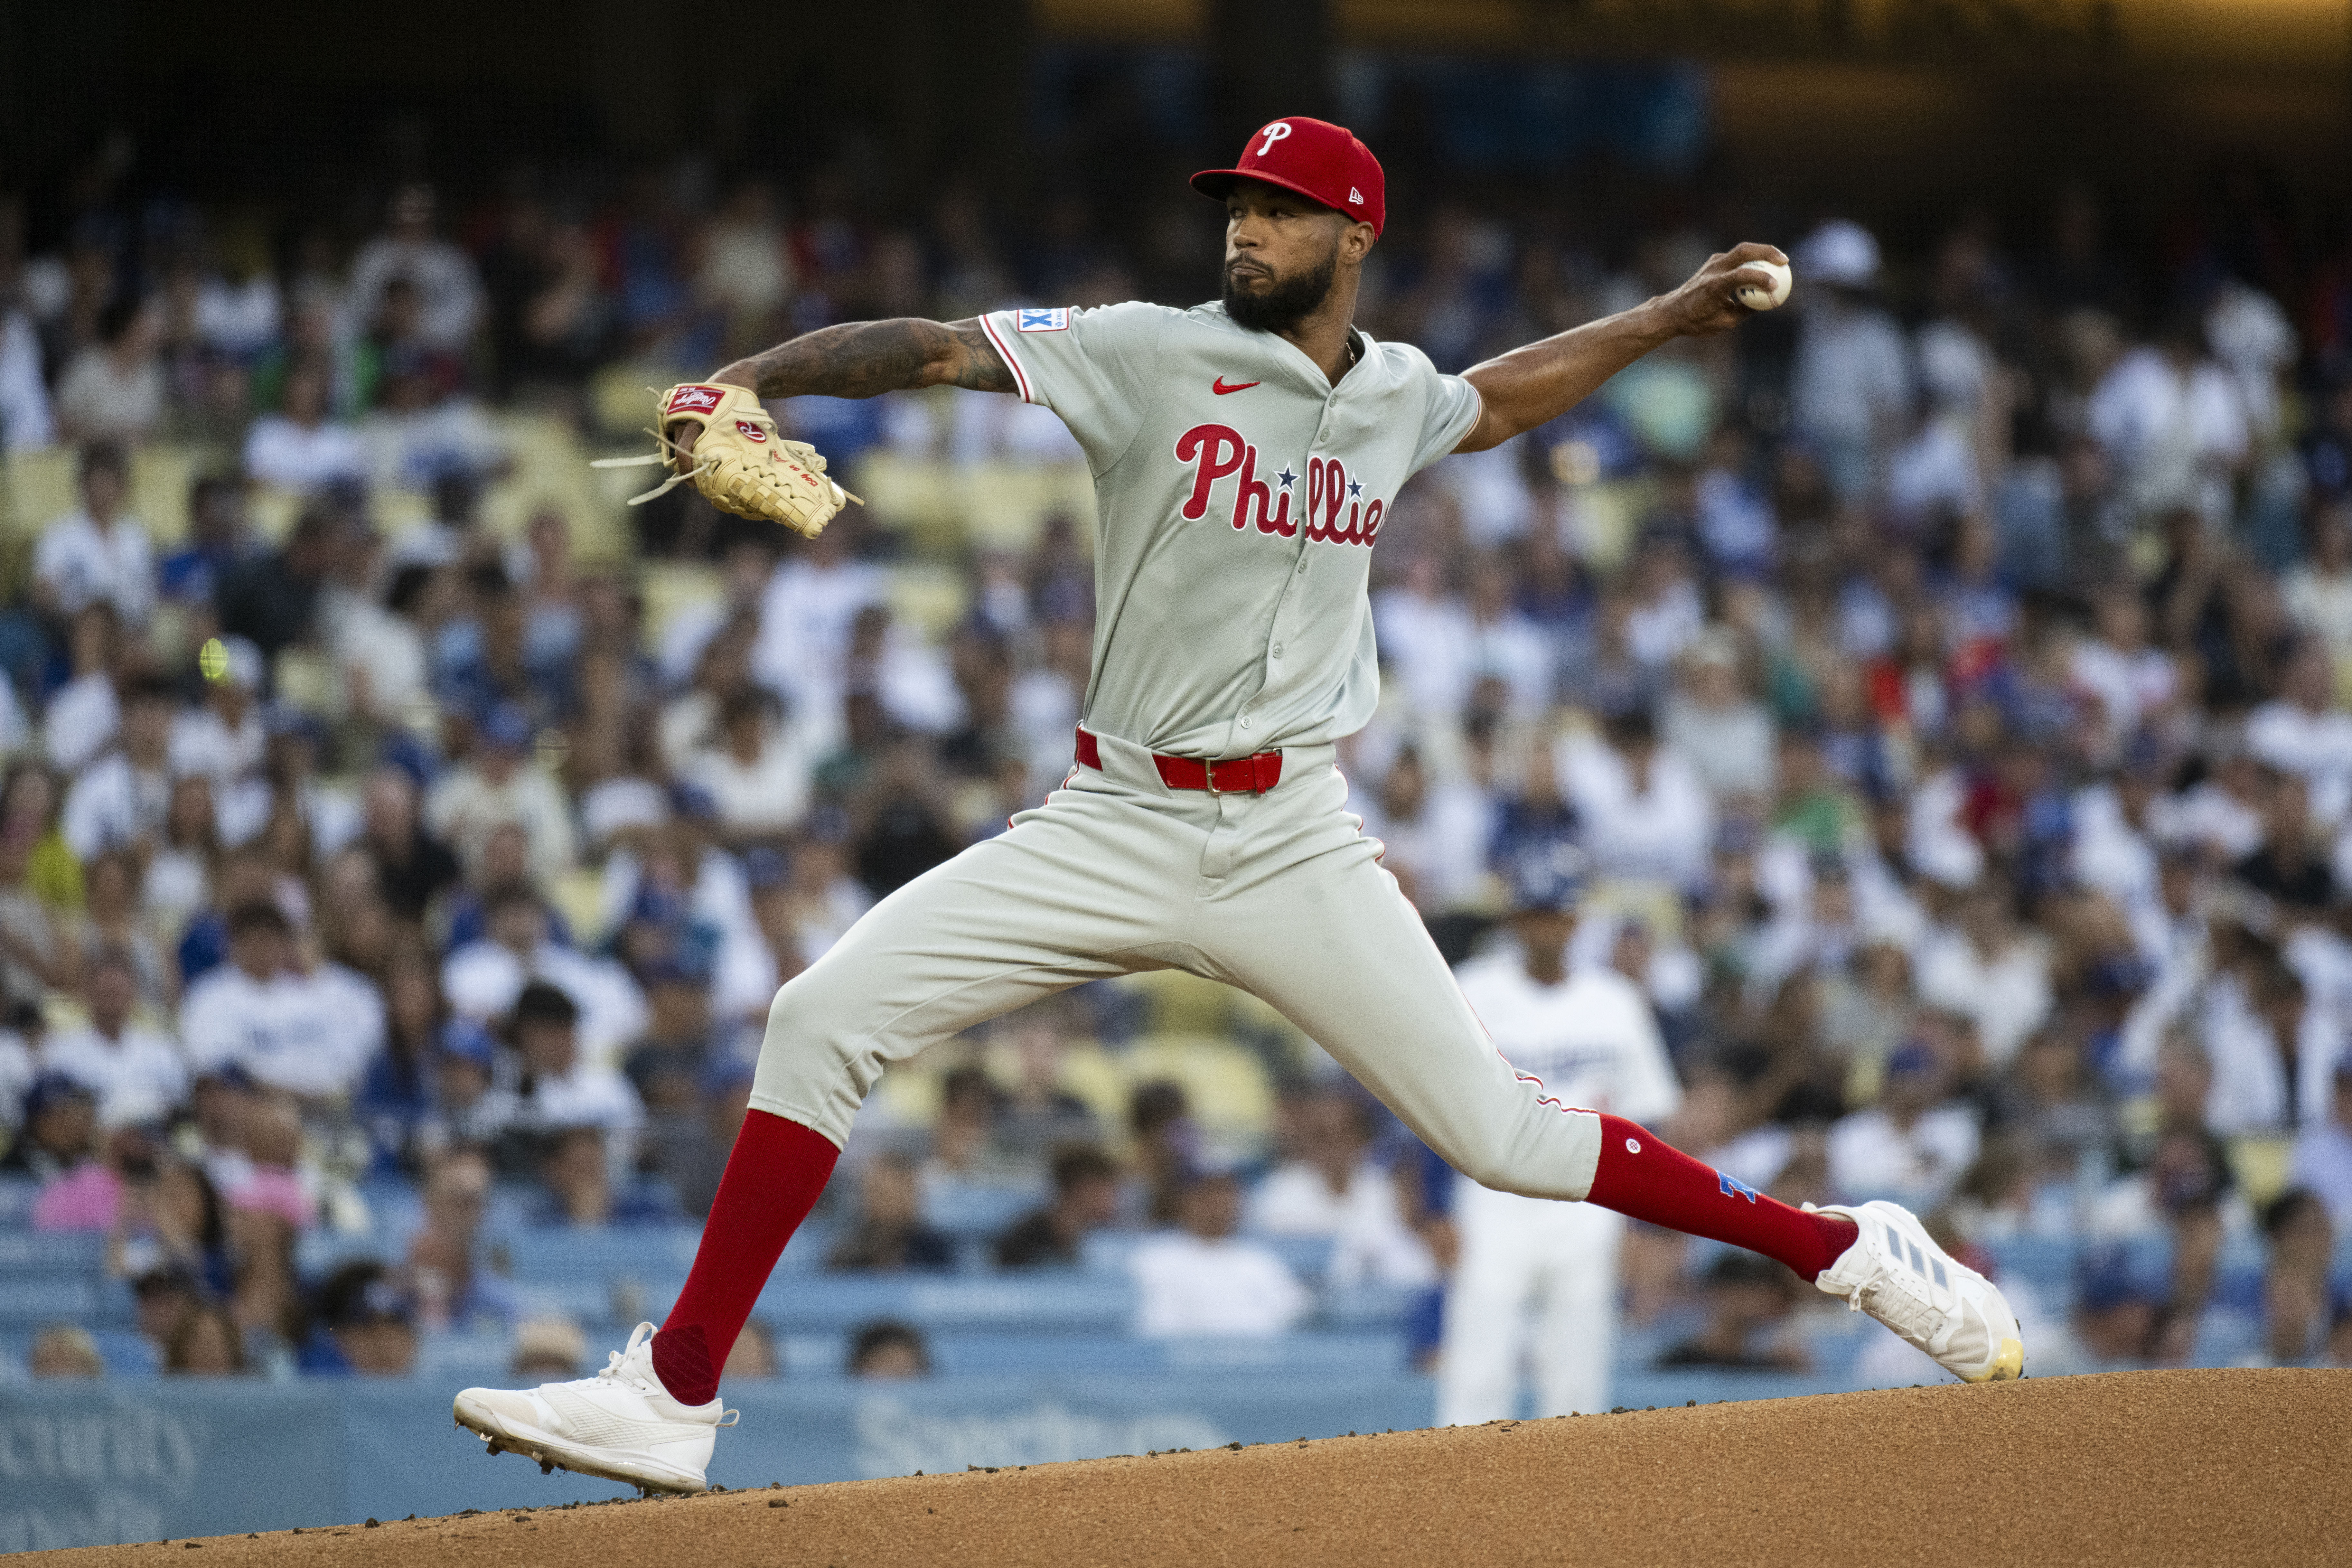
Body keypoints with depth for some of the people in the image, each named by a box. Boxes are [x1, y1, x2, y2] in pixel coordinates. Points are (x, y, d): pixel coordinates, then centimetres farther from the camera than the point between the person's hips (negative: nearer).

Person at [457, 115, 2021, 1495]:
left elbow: (1495, 399, 33)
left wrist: (1673, 316, 31)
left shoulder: (1394, 395, 7)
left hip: (1296, 850, 1)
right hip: (1115, 830, -1)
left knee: (1500, 1133, -4)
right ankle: (674, 1398, -9)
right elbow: (933, 346, -16)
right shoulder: (1156, 354, -4)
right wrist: (745, 381, -30)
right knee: (823, 1020, -14)